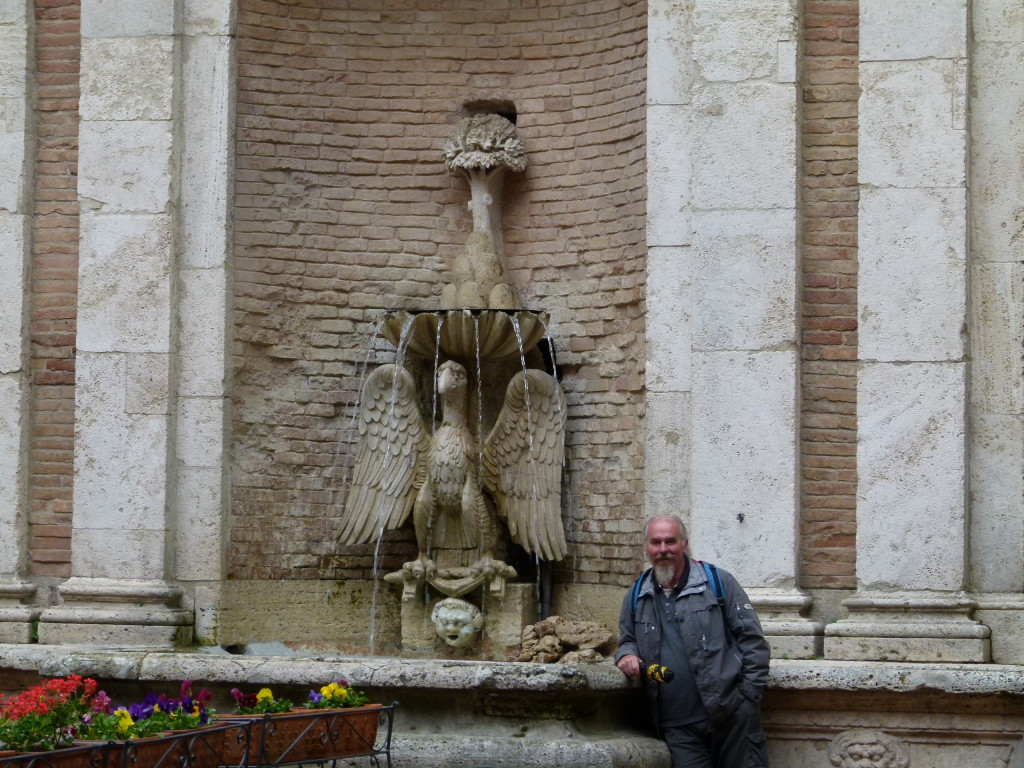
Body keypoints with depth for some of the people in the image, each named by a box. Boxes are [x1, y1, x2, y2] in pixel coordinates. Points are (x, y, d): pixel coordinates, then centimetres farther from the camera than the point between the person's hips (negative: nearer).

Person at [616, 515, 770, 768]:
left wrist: (749, 695, -8)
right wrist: (626, 654, 3)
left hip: (732, 717, -3)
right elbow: (627, 640, 28)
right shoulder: (636, 598, 13)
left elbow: (752, 640, -1)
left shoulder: (718, 582, -1)